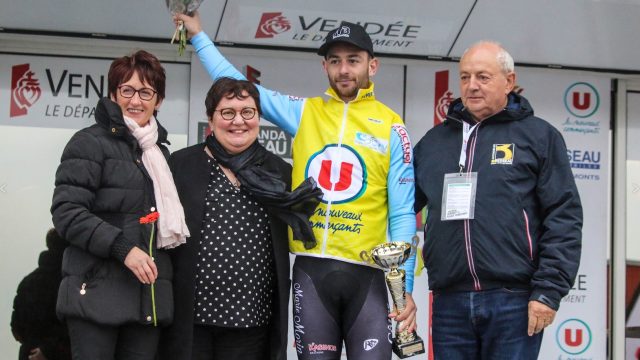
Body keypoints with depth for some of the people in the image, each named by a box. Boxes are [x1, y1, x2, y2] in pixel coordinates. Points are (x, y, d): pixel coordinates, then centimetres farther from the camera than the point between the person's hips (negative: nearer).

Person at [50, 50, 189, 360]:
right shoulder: (89, 142, -2)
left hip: (150, 295, 6)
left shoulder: (159, 150, 20)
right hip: (98, 293, -6)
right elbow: (67, 211, -12)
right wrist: (122, 247, -19)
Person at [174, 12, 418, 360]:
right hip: (311, 269, 2)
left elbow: (402, 215, 2)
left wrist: (405, 287, -4)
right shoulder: (304, 113, 10)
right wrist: (198, 36, 17)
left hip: (365, 273, -2)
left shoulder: (391, 127, 4)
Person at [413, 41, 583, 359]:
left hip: (514, 301, -4)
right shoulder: (434, 141, 15)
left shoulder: (538, 136, 4)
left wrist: (549, 291, -9)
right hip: (450, 303, 4)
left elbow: (564, 219, -2)